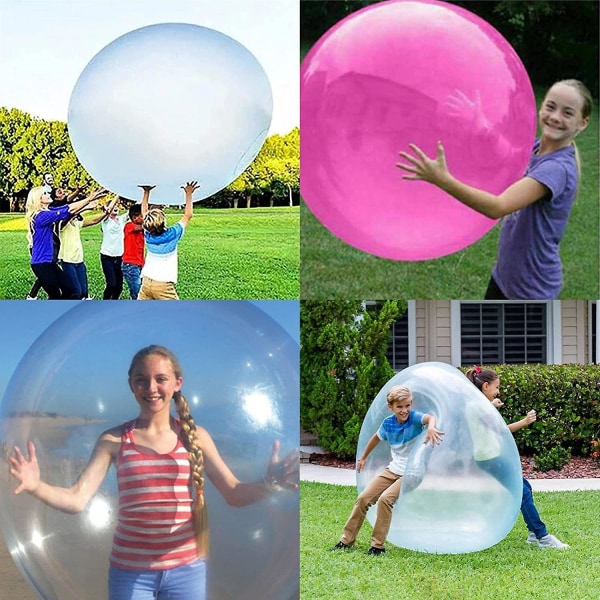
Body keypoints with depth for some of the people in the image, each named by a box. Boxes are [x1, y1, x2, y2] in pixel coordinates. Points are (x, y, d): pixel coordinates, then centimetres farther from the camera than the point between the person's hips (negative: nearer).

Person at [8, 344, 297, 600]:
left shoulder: (195, 436, 1)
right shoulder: (113, 440, -2)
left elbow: (235, 494, -4)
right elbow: (77, 499, -9)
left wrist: (266, 485, -27)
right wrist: (36, 486, -29)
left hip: (186, 568, 1)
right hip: (130, 570, -1)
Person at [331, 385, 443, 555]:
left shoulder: (414, 418, -16)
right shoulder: (388, 423, -1)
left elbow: (430, 418, -39)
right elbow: (376, 437, 20)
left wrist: (431, 428, -63)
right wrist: (363, 457, 31)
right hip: (393, 469, 6)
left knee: (385, 499, -24)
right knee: (364, 498, 1)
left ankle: (378, 545, -14)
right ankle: (347, 539, 14)